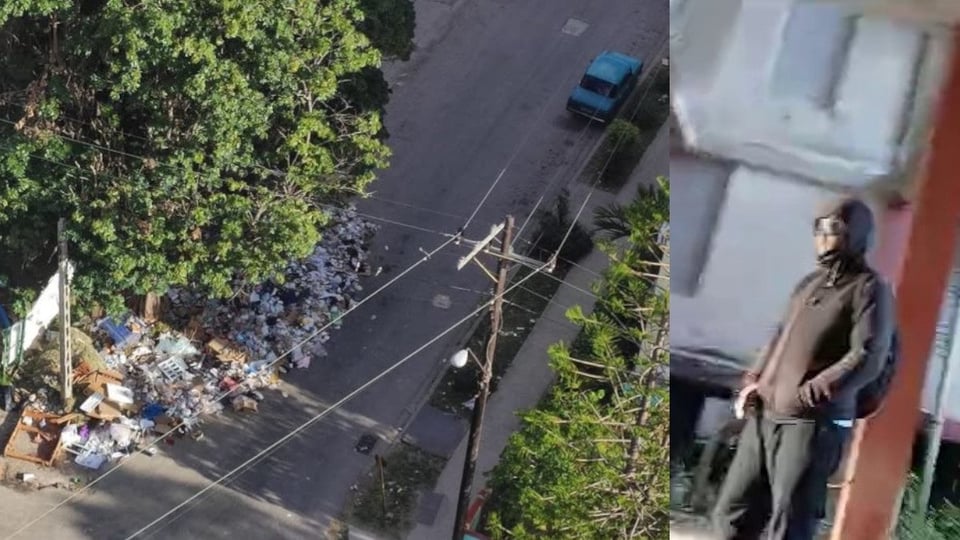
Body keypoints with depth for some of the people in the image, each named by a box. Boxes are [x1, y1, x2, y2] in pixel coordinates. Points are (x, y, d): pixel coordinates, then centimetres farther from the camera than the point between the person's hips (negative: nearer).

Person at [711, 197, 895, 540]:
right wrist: (753, 380, 11)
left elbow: (867, 358, -14)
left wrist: (806, 395, -18)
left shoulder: (869, 289, -3)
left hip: (814, 426, -7)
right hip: (764, 417, 7)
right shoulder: (808, 283, 18)